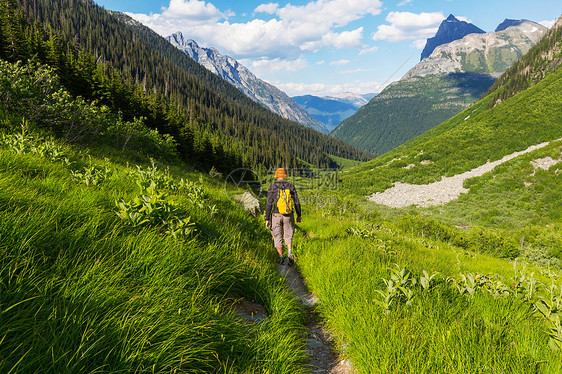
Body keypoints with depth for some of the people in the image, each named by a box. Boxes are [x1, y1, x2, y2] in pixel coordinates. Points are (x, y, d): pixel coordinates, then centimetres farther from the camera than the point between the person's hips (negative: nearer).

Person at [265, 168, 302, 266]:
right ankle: (290, 252, -10)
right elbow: (296, 202, 4)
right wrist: (299, 215, 16)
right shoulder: (291, 186, 2)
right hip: (288, 216, 2)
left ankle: (281, 258, 15)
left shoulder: (272, 187, -5)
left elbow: (269, 204, -9)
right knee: (288, 236, 15)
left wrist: (267, 219, -5)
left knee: (278, 237, 12)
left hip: (276, 215, -1)